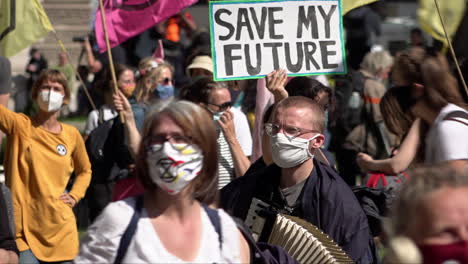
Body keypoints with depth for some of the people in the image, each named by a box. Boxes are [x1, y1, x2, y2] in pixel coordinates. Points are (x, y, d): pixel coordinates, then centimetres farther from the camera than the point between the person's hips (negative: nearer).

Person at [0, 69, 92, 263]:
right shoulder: (20, 126, -4)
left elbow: (84, 170, 24)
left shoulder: (72, 135, 6)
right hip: (23, 227, -3)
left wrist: (74, 196, 7)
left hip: (60, 228, 3)